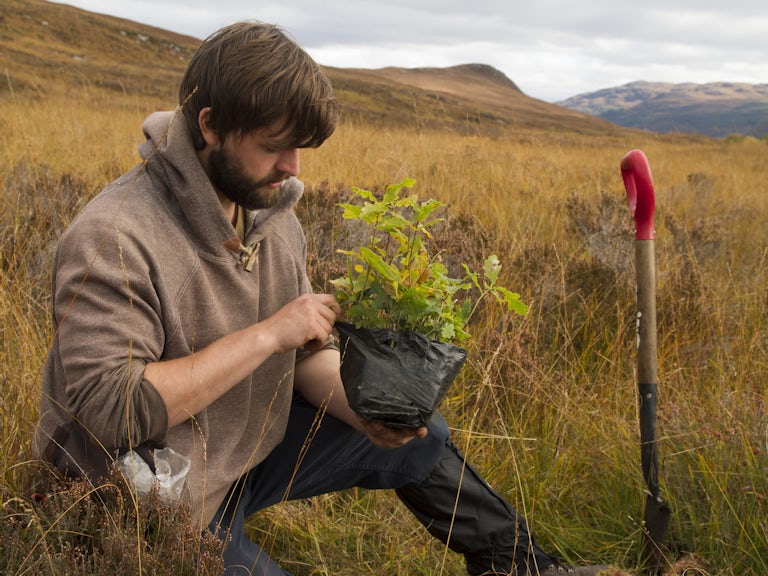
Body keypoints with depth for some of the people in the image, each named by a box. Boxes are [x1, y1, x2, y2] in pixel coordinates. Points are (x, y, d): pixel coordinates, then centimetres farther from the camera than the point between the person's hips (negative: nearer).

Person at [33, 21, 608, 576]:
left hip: (252, 447, 7)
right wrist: (265, 334, -33)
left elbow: (307, 352, 4)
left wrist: (360, 410, -18)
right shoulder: (112, 238, -29)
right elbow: (107, 407, -35)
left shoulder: (273, 210, -3)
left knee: (420, 436, 8)